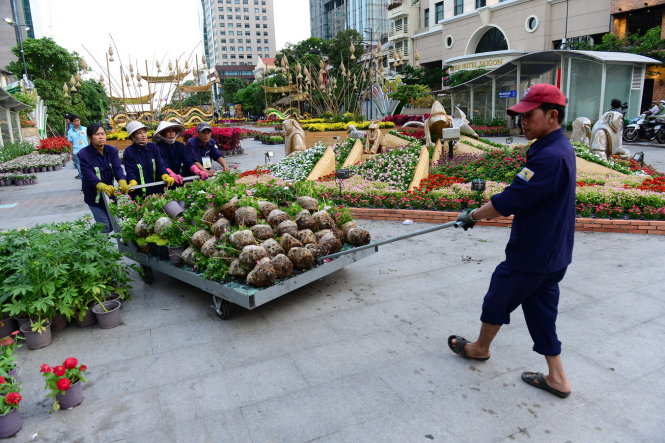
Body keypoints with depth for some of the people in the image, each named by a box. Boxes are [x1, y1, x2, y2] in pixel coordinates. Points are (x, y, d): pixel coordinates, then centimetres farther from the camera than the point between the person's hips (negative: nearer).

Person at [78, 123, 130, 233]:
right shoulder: (83, 154, -15)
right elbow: (89, 175, -25)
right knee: (105, 227, -7)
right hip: (94, 196, -4)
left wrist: (122, 182, -37)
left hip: (110, 194, 4)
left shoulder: (112, 150, -2)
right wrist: (103, 187, -46)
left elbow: (117, 168, -16)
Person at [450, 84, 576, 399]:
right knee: (540, 308, 17)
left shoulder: (549, 157, -26)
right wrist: (483, 210, 11)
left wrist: (473, 215, -11)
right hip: (553, 253, 9)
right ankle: (557, 378, 26)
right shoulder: (560, 149, 7)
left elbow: (510, 201, -26)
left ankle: (480, 348, 37)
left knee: (498, 299, 13)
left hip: (532, 254, -9)